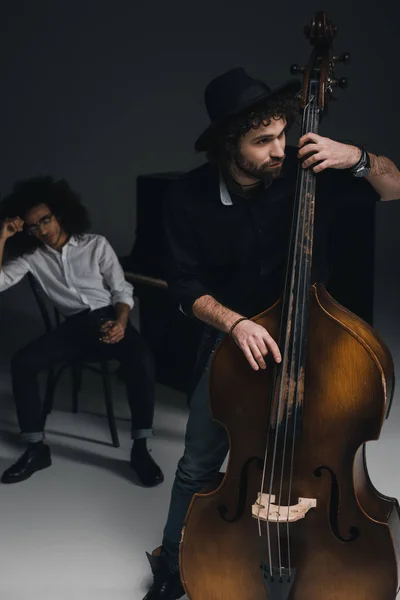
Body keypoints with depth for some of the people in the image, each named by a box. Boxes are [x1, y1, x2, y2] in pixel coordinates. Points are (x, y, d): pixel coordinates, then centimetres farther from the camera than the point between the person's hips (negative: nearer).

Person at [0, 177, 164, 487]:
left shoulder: (96, 244, 1)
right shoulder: (32, 255, 5)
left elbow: (122, 290, 2)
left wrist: (120, 323, -18)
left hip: (108, 317, -2)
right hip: (74, 325, 3)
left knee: (142, 360, -34)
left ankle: (140, 448, -25)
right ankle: (36, 448, -13)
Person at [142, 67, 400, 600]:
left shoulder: (306, 172, -19)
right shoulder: (190, 199, -17)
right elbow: (188, 287, -11)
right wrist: (235, 323, -30)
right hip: (232, 336, 1)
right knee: (199, 465, 7)